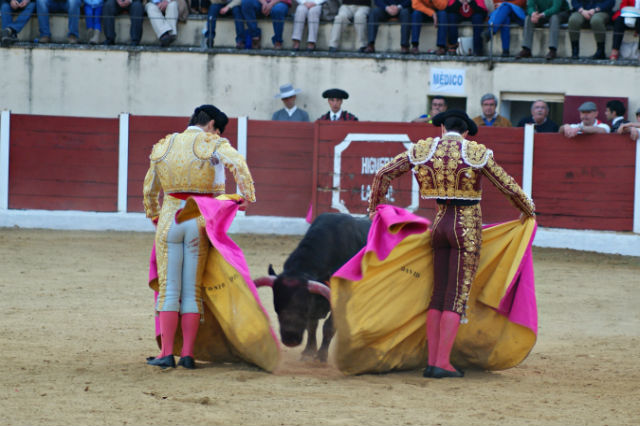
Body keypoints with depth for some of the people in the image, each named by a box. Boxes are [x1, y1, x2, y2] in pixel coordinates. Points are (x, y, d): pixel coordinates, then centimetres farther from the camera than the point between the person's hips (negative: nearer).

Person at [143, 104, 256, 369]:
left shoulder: (163, 146, 12)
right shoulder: (213, 144, -1)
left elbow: (149, 190, 20)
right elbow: (237, 163, -21)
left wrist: (155, 218, 33)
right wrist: (247, 196, -16)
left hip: (169, 220, 2)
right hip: (200, 223, -2)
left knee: (168, 289, 5)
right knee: (192, 291, 5)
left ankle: (166, 353, 0)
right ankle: (188, 354, 3)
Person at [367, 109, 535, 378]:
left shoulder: (422, 150, 4)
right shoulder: (477, 154, -5)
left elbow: (384, 174, 6)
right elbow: (509, 187, 0)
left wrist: (374, 207, 20)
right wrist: (528, 210, 17)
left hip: (440, 224, 4)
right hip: (468, 227, -4)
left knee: (438, 295, 11)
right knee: (458, 296, -3)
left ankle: (432, 361, 9)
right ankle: (442, 363, -7)